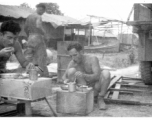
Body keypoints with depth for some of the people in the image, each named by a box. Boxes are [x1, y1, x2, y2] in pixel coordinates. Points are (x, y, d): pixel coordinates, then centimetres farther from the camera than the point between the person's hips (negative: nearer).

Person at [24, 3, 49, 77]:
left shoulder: (29, 16, 13)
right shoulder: (38, 17, -12)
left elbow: (25, 28, 18)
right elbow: (38, 26, -29)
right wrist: (44, 33, -15)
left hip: (30, 38, 8)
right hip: (37, 37, -8)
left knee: (32, 58, 11)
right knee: (41, 57, -2)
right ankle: (45, 75, 0)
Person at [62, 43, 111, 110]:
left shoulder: (92, 59, -19)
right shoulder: (72, 63, -10)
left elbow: (97, 76, -30)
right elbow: (64, 76, -6)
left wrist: (83, 75, -49)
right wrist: (66, 80, -32)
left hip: (96, 87, -2)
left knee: (106, 73, -31)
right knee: (71, 70, -21)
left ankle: (100, 99, -11)